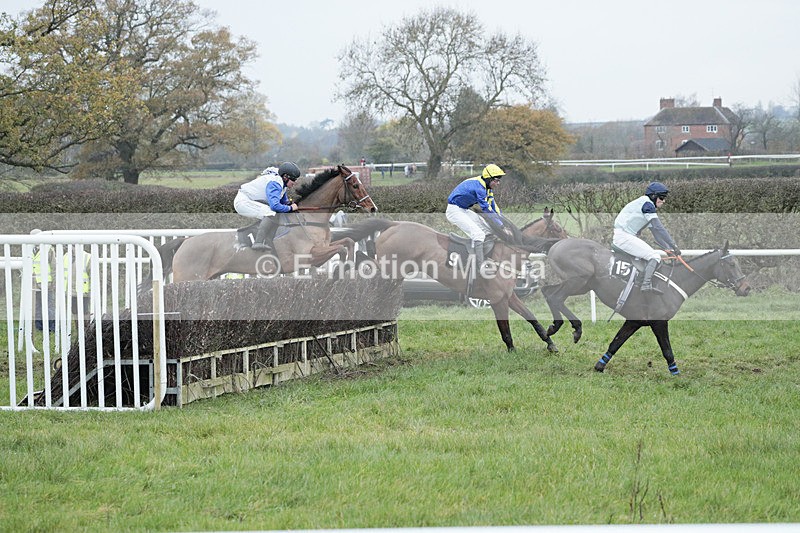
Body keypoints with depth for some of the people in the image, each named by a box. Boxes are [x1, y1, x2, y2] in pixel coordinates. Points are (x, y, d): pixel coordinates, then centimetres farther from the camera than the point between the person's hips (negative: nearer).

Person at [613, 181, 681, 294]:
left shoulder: (650, 206, 21)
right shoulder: (647, 203, -10)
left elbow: (656, 233, 23)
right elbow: (659, 228, -17)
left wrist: (668, 249, 14)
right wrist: (673, 246, -16)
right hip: (624, 237, -11)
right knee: (655, 257, -17)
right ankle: (646, 284, -33)